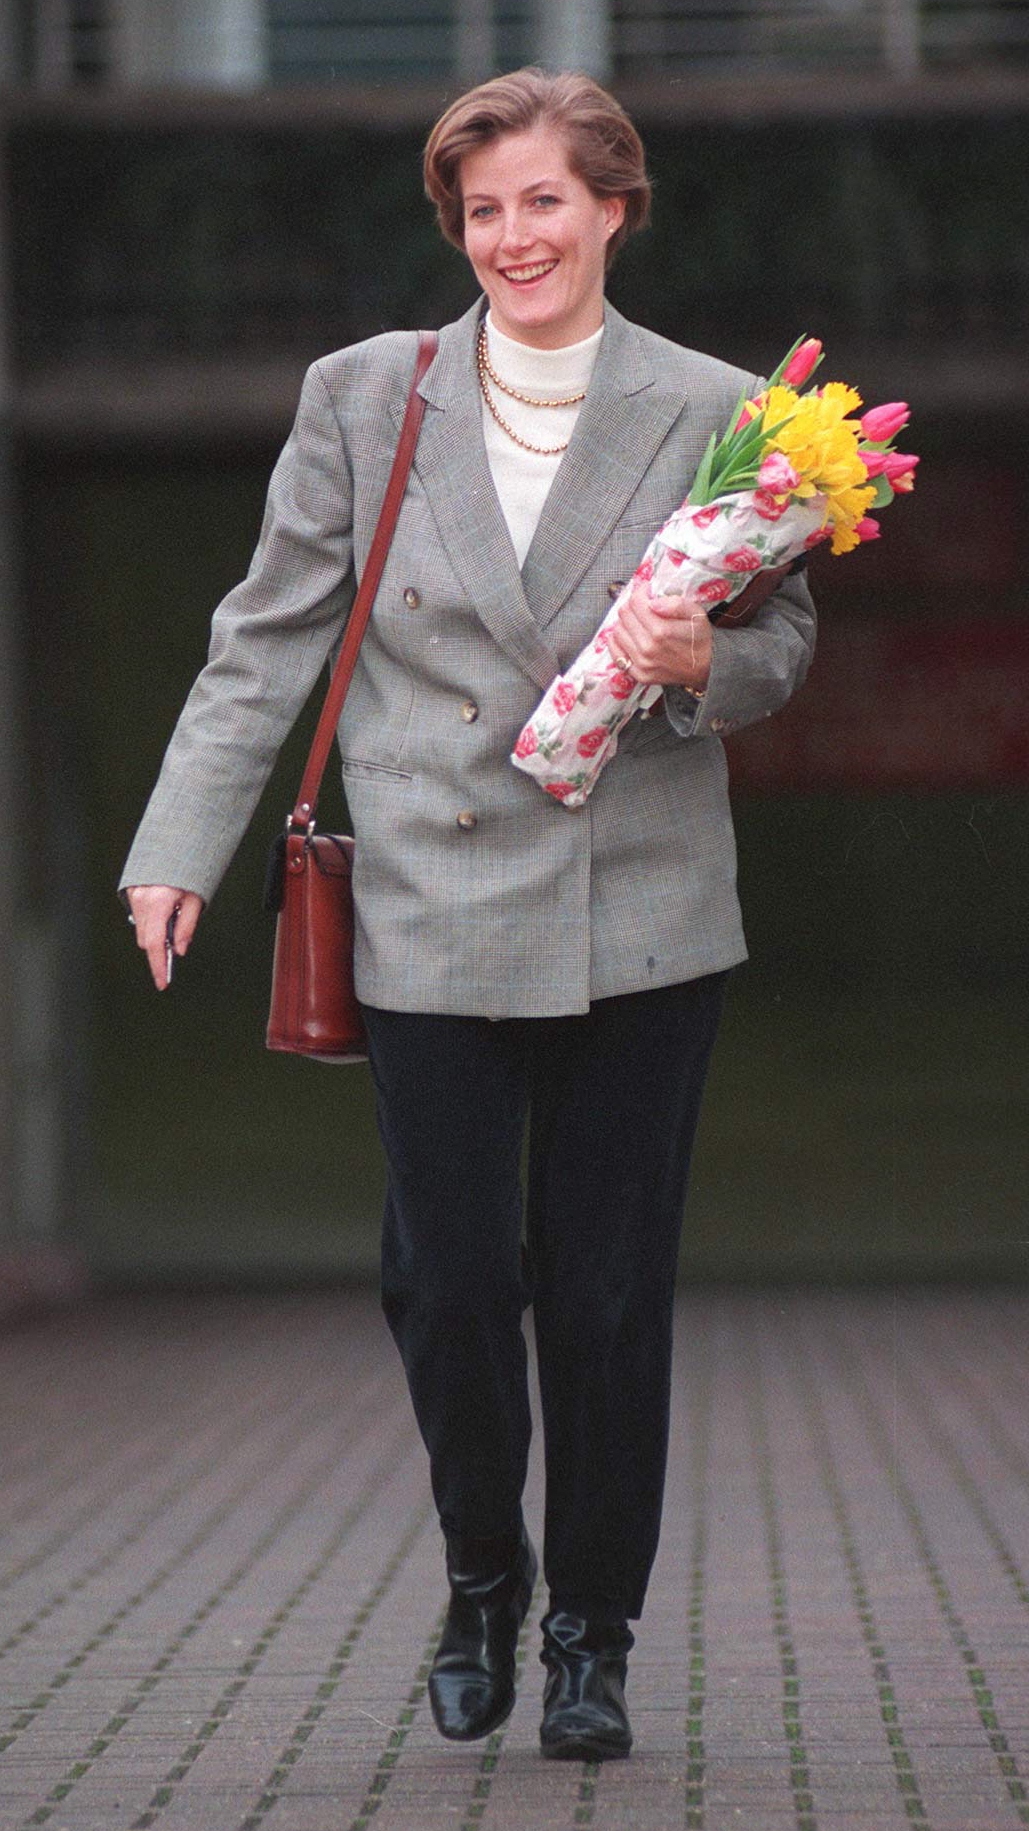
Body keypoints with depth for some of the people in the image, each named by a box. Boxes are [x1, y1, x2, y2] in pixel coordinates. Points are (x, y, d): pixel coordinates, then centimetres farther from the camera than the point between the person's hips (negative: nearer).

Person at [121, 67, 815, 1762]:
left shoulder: (711, 412, 2)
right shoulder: (366, 396, 4)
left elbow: (785, 639, 10)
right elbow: (268, 638, 7)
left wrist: (705, 665, -13)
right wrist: (182, 847, 1)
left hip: (639, 918, 0)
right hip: (433, 912, 0)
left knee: (609, 1288, 3)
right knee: (445, 1277, 0)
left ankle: (595, 1632, 19)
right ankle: (482, 1579, 26)